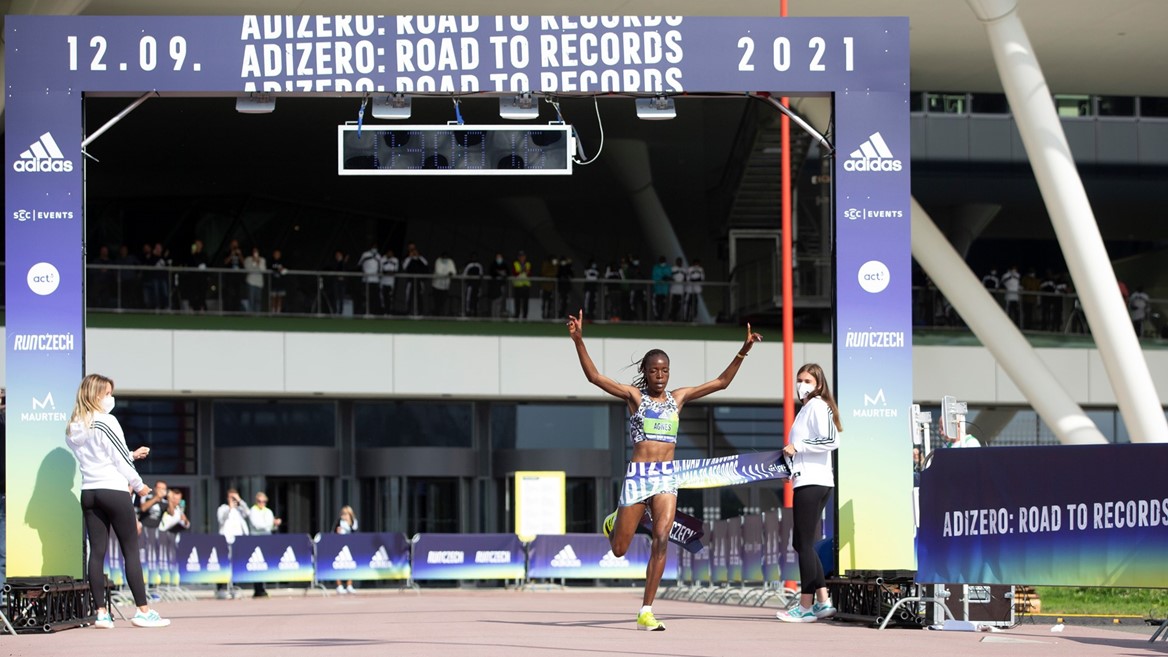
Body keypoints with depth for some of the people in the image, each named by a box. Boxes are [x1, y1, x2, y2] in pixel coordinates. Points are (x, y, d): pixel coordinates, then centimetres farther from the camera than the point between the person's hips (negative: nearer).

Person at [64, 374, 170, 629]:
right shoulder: (106, 422, -11)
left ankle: (101, 612, 1)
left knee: (96, 552, 4)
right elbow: (119, 459, -9)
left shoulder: (74, 429, 10)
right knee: (131, 551, -2)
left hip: (89, 493, 7)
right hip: (114, 491, -7)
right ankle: (143, 611, -2)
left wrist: (133, 454, 23)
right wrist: (138, 485, 5)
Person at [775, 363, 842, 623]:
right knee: (802, 543, 12)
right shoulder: (807, 407, 19)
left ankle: (806, 606, -4)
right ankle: (823, 602, 12)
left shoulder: (817, 405, -8)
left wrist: (797, 447, -16)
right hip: (809, 481, 10)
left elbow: (831, 441, -19)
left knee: (804, 543, -6)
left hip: (812, 482, -10)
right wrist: (789, 457, 14)